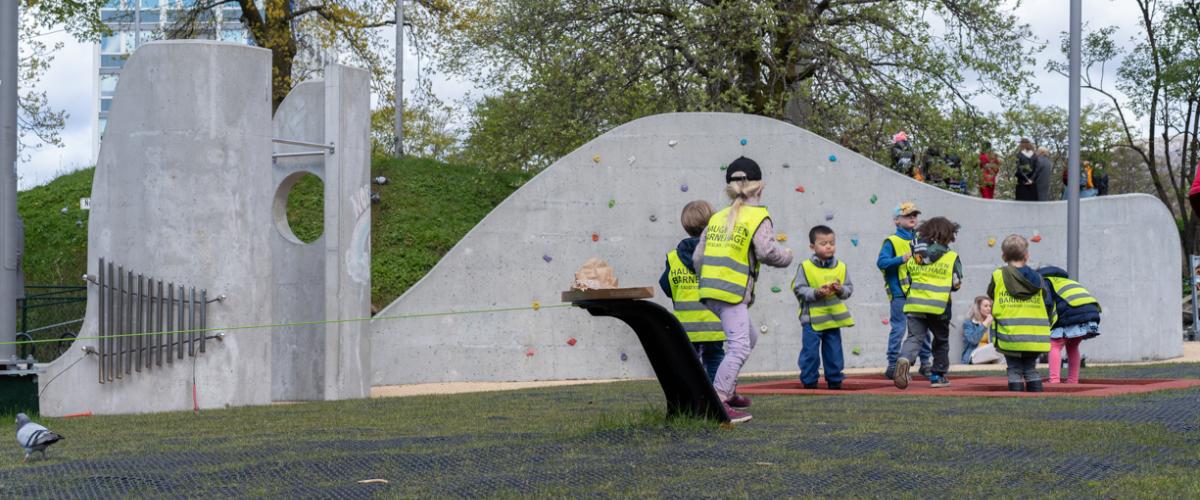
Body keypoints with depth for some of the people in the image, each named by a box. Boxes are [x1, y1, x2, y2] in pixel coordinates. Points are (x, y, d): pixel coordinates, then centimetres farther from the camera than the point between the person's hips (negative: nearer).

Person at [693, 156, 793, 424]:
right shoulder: (758, 217, -2)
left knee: (749, 337, 23)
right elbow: (767, 251, -15)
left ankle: (728, 390, 24)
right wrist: (787, 256, 4)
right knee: (739, 346, -11)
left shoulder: (717, 218, 18)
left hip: (709, 290, 8)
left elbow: (698, 256, 14)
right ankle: (718, 401, -20)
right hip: (732, 291, -8)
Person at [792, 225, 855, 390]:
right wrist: (816, 293, -22)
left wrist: (841, 289, -16)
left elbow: (849, 288, 6)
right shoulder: (805, 267, -7)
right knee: (810, 352, -1)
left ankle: (835, 380, 23)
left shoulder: (841, 267, 4)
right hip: (812, 319, -3)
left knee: (834, 352, 10)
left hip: (834, 318, 3)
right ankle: (809, 381, 10)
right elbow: (799, 289, -9)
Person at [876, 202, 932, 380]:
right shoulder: (891, 242, -4)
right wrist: (902, 259, -23)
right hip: (899, 292, -6)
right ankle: (892, 365, 2)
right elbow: (881, 262, -15)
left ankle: (925, 363, 18)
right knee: (898, 329, -4)